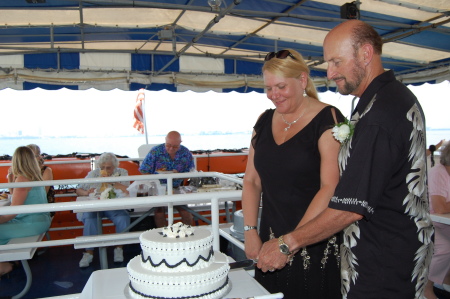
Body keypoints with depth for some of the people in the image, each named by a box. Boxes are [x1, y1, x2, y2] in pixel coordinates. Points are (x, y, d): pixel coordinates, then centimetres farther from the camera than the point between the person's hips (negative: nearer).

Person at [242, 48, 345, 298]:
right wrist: (250, 231, 2)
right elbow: (252, 180, 10)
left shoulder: (328, 119, -9)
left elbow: (331, 187, -17)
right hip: (270, 242, 5)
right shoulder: (265, 121, 8)